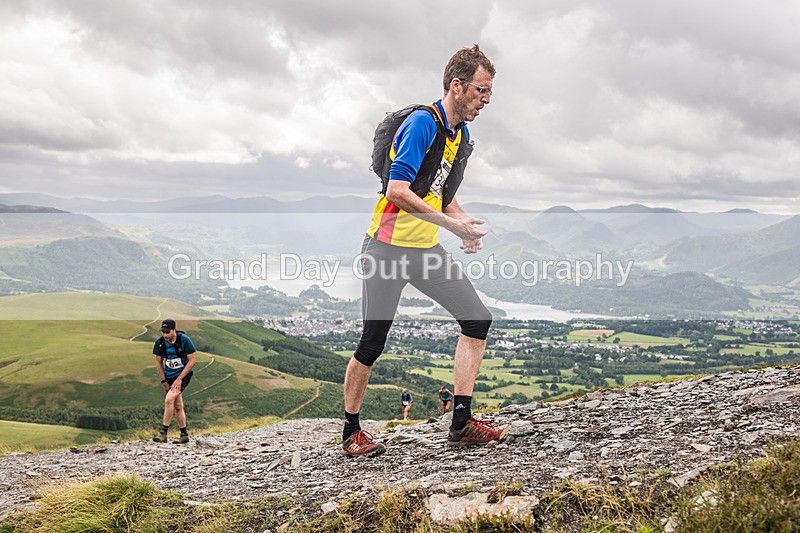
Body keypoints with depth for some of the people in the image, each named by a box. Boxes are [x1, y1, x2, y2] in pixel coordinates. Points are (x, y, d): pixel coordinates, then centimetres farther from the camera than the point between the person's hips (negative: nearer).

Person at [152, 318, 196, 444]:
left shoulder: (184, 340, -18)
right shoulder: (160, 342, -6)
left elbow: (192, 361, -14)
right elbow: (159, 362, 6)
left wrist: (179, 379, -17)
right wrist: (164, 382, 2)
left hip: (183, 375, -5)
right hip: (169, 377, 5)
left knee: (169, 400, -22)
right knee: (178, 406, 9)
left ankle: (163, 432, -17)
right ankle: (184, 435, 18)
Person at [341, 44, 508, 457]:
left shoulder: (462, 134, 11)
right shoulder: (422, 123, -16)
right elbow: (397, 191, -24)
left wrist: (465, 226, 3)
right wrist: (450, 223, -22)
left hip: (426, 249, 8)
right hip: (388, 247, -8)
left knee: (477, 319, -1)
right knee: (372, 344, -2)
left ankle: (461, 422, 4)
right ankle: (351, 431, 16)